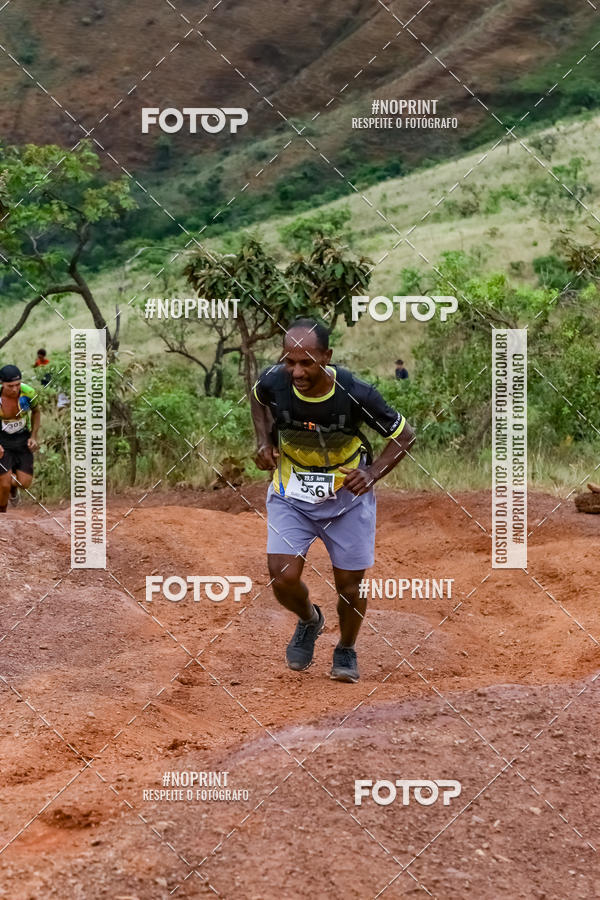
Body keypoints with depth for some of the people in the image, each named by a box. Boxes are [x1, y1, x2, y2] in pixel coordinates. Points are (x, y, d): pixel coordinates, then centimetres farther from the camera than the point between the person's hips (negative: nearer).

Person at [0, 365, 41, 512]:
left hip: (23, 438, 2)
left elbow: (36, 412, 4)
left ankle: (13, 487, 30)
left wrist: (34, 437, -4)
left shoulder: (28, 393, -21)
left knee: (25, 482, -8)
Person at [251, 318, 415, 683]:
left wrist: (373, 474, -24)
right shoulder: (274, 382, -20)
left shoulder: (356, 394, -27)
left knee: (350, 585, 3)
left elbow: (405, 435, -11)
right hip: (291, 495, 1)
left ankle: (346, 650, 35)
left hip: (348, 495, -1)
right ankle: (310, 620, 23)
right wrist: (265, 441, -6)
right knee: (283, 577, -13)